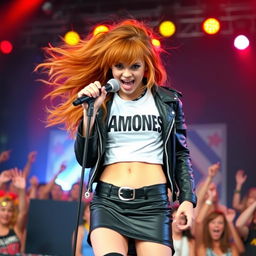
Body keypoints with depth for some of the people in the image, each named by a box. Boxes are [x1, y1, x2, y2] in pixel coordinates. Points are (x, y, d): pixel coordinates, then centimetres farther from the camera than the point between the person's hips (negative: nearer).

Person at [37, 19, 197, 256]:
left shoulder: (168, 102, 7)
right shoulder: (101, 102, 6)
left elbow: (181, 154, 12)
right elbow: (85, 159, 0)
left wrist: (188, 198, 3)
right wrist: (89, 112, -11)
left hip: (154, 201, 0)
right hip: (108, 200, 0)